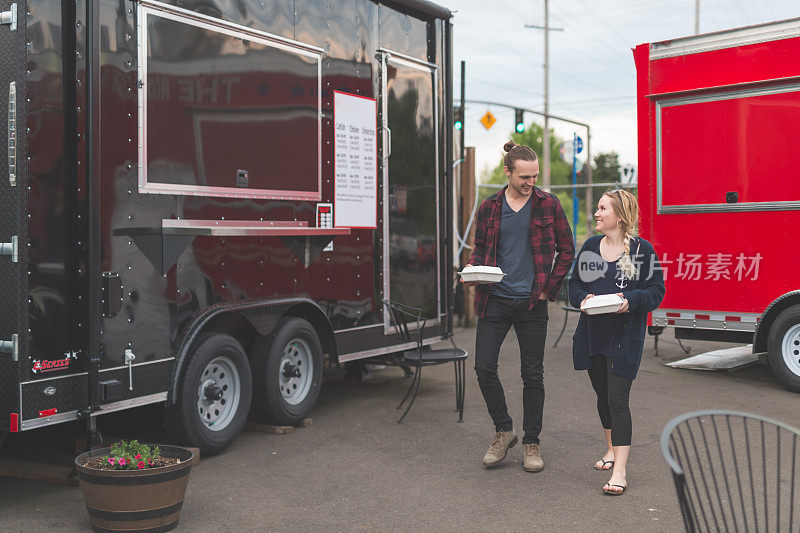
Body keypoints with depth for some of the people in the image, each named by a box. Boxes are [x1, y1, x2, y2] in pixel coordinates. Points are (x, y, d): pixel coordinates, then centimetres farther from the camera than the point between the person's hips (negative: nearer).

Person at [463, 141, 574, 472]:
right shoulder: (489, 207, 6)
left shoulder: (549, 205, 1)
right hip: (495, 299, 2)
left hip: (532, 303, -1)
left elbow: (566, 249, 6)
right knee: (484, 366, -4)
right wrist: (473, 270, -7)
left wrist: (549, 288, -1)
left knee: (533, 374, 5)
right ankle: (503, 430, 17)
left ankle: (531, 442, 19)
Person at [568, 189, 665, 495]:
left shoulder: (642, 249, -6)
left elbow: (656, 290, -4)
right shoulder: (590, 246, 8)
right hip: (593, 334, 5)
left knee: (618, 399, -9)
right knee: (603, 395, 17)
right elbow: (574, 283, 13)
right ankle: (612, 449, 37)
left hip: (625, 337, -5)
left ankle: (619, 471, -6)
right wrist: (583, 298, -9)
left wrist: (631, 300, -21)